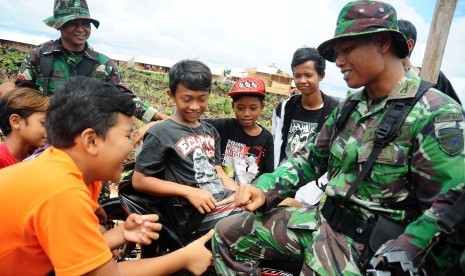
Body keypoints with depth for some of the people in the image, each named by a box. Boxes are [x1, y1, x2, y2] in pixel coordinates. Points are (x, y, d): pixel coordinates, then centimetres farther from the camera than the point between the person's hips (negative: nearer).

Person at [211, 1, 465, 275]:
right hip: (322, 219, 7)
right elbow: (311, 158, 13)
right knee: (228, 234, 5)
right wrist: (264, 190, -3)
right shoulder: (348, 107, 9)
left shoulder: (437, 115, -14)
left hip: (369, 244, -6)